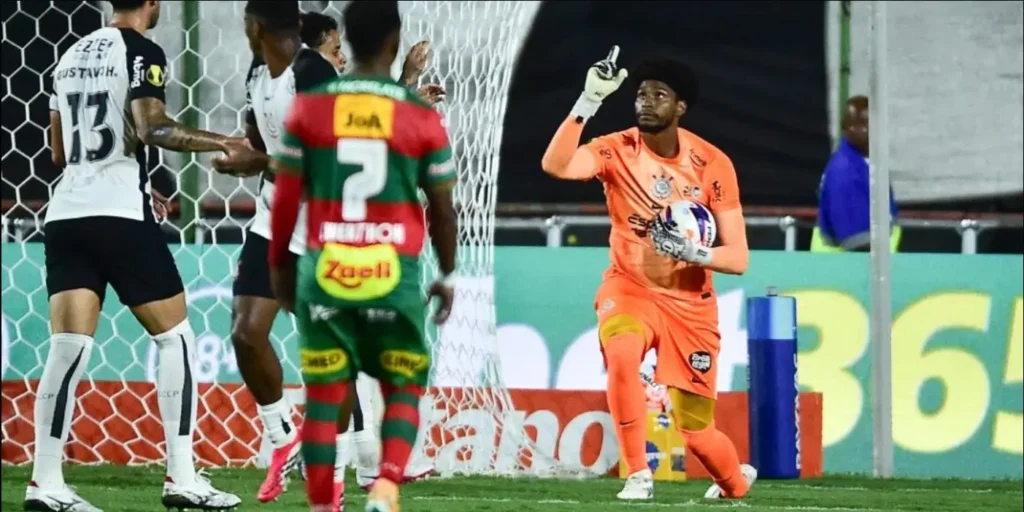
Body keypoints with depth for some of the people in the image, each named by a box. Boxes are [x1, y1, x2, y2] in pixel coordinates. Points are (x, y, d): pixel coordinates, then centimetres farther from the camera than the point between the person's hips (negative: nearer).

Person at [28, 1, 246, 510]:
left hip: (66, 214, 6)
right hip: (120, 217, -6)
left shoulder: (73, 56, 18)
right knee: (175, 337, 5)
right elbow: (149, 127, -20)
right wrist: (221, 143, -12)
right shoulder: (142, 53, -5)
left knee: (68, 348, 1)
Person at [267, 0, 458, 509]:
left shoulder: (308, 109, 0)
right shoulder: (422, 118, -2)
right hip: (393, 276, -1)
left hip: (325, 274, 1)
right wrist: (447, 276, 19)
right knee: (403, 390, 14)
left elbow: (285, 200, 4)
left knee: (324, 397, 9)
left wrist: (279, 265, 18)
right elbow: (442, 209, 5)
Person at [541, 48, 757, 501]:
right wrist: (588, 102, -36)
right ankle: (637, 475, -24)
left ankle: (736, 481, 40)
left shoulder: (713, 164, -9)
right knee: (621, 353, -37)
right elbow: (556, 165, -31)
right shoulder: (618, 151, -10)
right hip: (629, 290, -1)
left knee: (696, 432, 4)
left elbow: (739, 258, -8)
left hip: (691, 304, 1)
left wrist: (695, 253, -27)